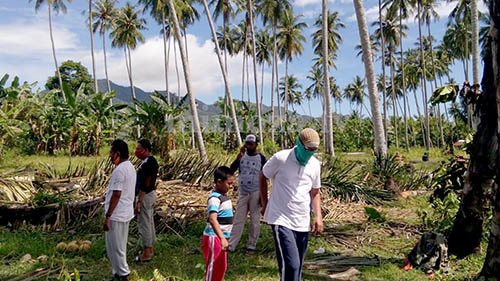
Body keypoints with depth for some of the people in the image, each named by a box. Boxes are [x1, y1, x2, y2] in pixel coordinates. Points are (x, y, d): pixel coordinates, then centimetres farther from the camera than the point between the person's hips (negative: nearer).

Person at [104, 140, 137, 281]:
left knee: (114, 247, 3)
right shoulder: (130, 167, 9)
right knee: (120, 246, 18)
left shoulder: (119, 170, -21)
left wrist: (108, 216, -19)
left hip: (116, 215, -9)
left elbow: (116, 195, -23)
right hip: (126, 213, 10)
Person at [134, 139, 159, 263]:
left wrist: (138, 202, -22)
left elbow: (144, 185, -24)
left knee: (144, 224, -2)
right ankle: (150, 249, 28)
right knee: (150, 223, 17)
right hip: (150, 194, 10)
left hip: (145, 196, -10)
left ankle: (146, 254, 7)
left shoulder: (147, 163, -21)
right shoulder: (152, 161, 11)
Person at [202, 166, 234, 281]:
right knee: (213, 268, 1)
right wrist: (222, 238, -43)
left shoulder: (223, 195, 9)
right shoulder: (215, 198, -21)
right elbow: (212, 219, -35)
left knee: (222, 267, 19)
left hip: (221, 237, 9)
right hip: (214, 238, -9)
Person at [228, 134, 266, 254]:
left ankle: (251, 246, 15)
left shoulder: (261, 158, -5)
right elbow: (232, 170, -8)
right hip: (242, 192, 3)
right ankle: (231, 245, 7)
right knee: (238, 219, 5)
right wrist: (239, 156, -18)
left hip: (255, 193, -3)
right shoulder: (242, 156, 4)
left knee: (255, 220, 4)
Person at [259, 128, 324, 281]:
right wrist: (265, 204, 6)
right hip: (281, 220, -5)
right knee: (291, 265, -15)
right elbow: (263, 177, 5)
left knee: (297, 266, 13)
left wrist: (318, 216, 3)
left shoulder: (315, 165, 4)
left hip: (303, 222, 5)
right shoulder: (280, 158, -11)